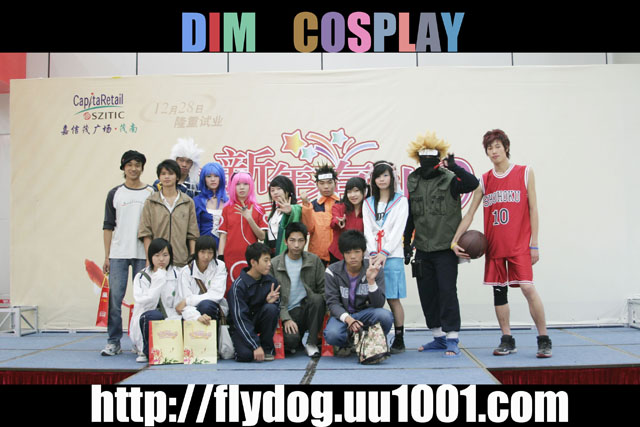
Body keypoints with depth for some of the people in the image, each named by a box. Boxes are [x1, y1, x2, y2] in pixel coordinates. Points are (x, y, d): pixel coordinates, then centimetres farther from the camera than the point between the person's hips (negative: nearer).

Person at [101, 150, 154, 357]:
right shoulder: (115, 194, 9)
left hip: (144, 254, -1)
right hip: (118, 254, 1)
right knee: (115, 297, -1)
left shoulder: (151, 194, 6)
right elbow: (108, 226, 9)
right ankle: (113, 342, 9)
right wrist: (106, 256, 2)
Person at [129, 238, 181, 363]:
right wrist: (158, 281, -18)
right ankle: (145, 350, -10)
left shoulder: (176, 275, 5)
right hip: (145, 320, -3)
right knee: (153, 315, -36)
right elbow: (144, 303, -17)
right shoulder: (141, 277, -2)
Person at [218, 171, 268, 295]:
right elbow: (223, 236, 7)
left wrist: (249, 219, -11)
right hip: (231, 258, 0)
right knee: (230, 291, -4)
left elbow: (262, 236, 1)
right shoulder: (227, 208, 9)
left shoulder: (257, 209, 8)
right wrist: (220, 258, -3)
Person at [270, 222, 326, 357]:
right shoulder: (274, 264, -1)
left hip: (308, 308, 2)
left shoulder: (314, 260, 4)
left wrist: (328, 307, -15)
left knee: (318, 299, -32)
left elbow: (323, 288, 4)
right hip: (288, 311, -2)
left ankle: (311, 342, -15)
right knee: (292, 339, -31)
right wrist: (286, 319, -13)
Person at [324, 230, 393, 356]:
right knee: (332, 335, -34)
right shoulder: (332, 271, -9)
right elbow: (332, 302, -11)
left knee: (385, 315, -33)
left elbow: (379, 304, -14)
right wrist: (347, 318, -31)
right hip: (342, 314, 0)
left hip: (365, 313, 1)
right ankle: (346, 344, 5)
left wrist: (371, 280, -30)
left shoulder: (374, 270, -9)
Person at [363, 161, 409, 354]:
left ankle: (399, 339, 5)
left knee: (393, 299, -3)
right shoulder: (368, 203, 16)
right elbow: (367, 230, 7)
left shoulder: (400, 201, 6)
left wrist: (384, 253, -11)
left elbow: (398, 229, -3)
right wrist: (373, 253, -7)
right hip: (372, 256, 3)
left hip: (392, 256, -3)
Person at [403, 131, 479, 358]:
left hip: (446, 248, -5)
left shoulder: (449, 180, -4)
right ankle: (439, 337, 22)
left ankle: (452, 339, 2)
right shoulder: (413, 182, 10)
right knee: (427, 294, 9)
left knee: (447, 292, -7)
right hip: (423, 249, 5)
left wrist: (455, 167, -33)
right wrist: (407, 243, 14)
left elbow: (473, 183, -23)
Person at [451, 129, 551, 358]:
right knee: (499, 291, 6)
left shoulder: (525, 173, 4)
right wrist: (455, 240, 2)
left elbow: (533, 209, 2)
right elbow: (470, 213, 11)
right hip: (494, 245, 3)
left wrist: (534, 244, -2)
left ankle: (544, 340, 0)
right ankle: (507, 340, 17)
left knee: (527, 287, -14)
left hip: (520, 244, -3)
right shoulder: (484, 181, 10)